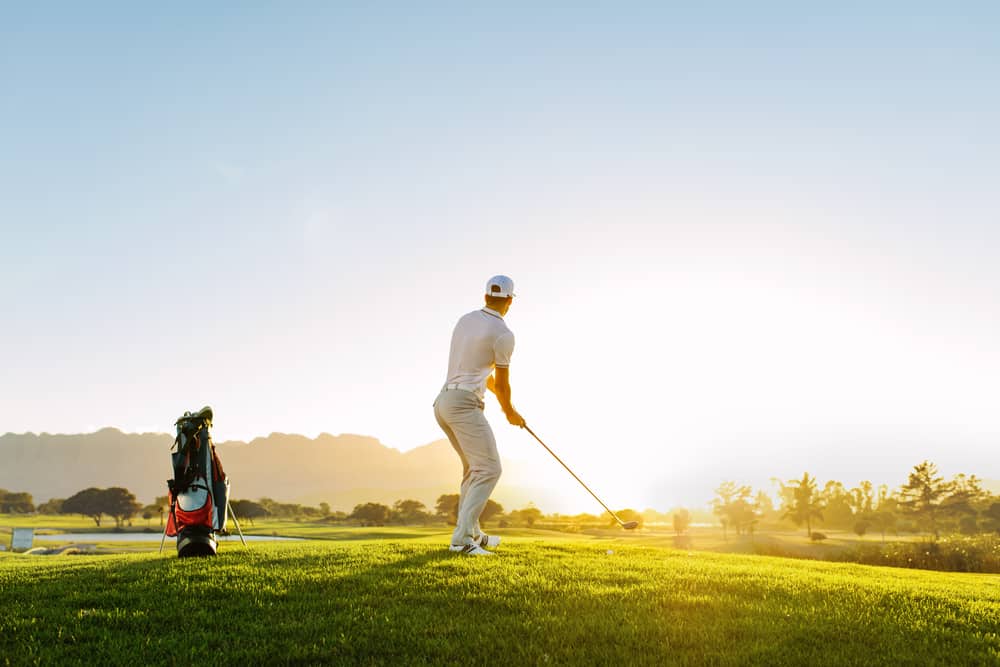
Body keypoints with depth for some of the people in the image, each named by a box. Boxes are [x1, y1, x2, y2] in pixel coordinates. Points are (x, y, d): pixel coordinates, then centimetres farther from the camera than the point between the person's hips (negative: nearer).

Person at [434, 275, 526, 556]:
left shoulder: (465, 319, 15)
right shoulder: (503, 334, -9)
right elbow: (502, 382, 0)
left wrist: (500, 399, 35)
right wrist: (510, 412, 19)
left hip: (444, 402, 9)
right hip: (465, 404, -9)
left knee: (474, 466, 20)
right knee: (489, 469, -9)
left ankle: (473, 533, 25)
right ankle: (461, 539, -16)